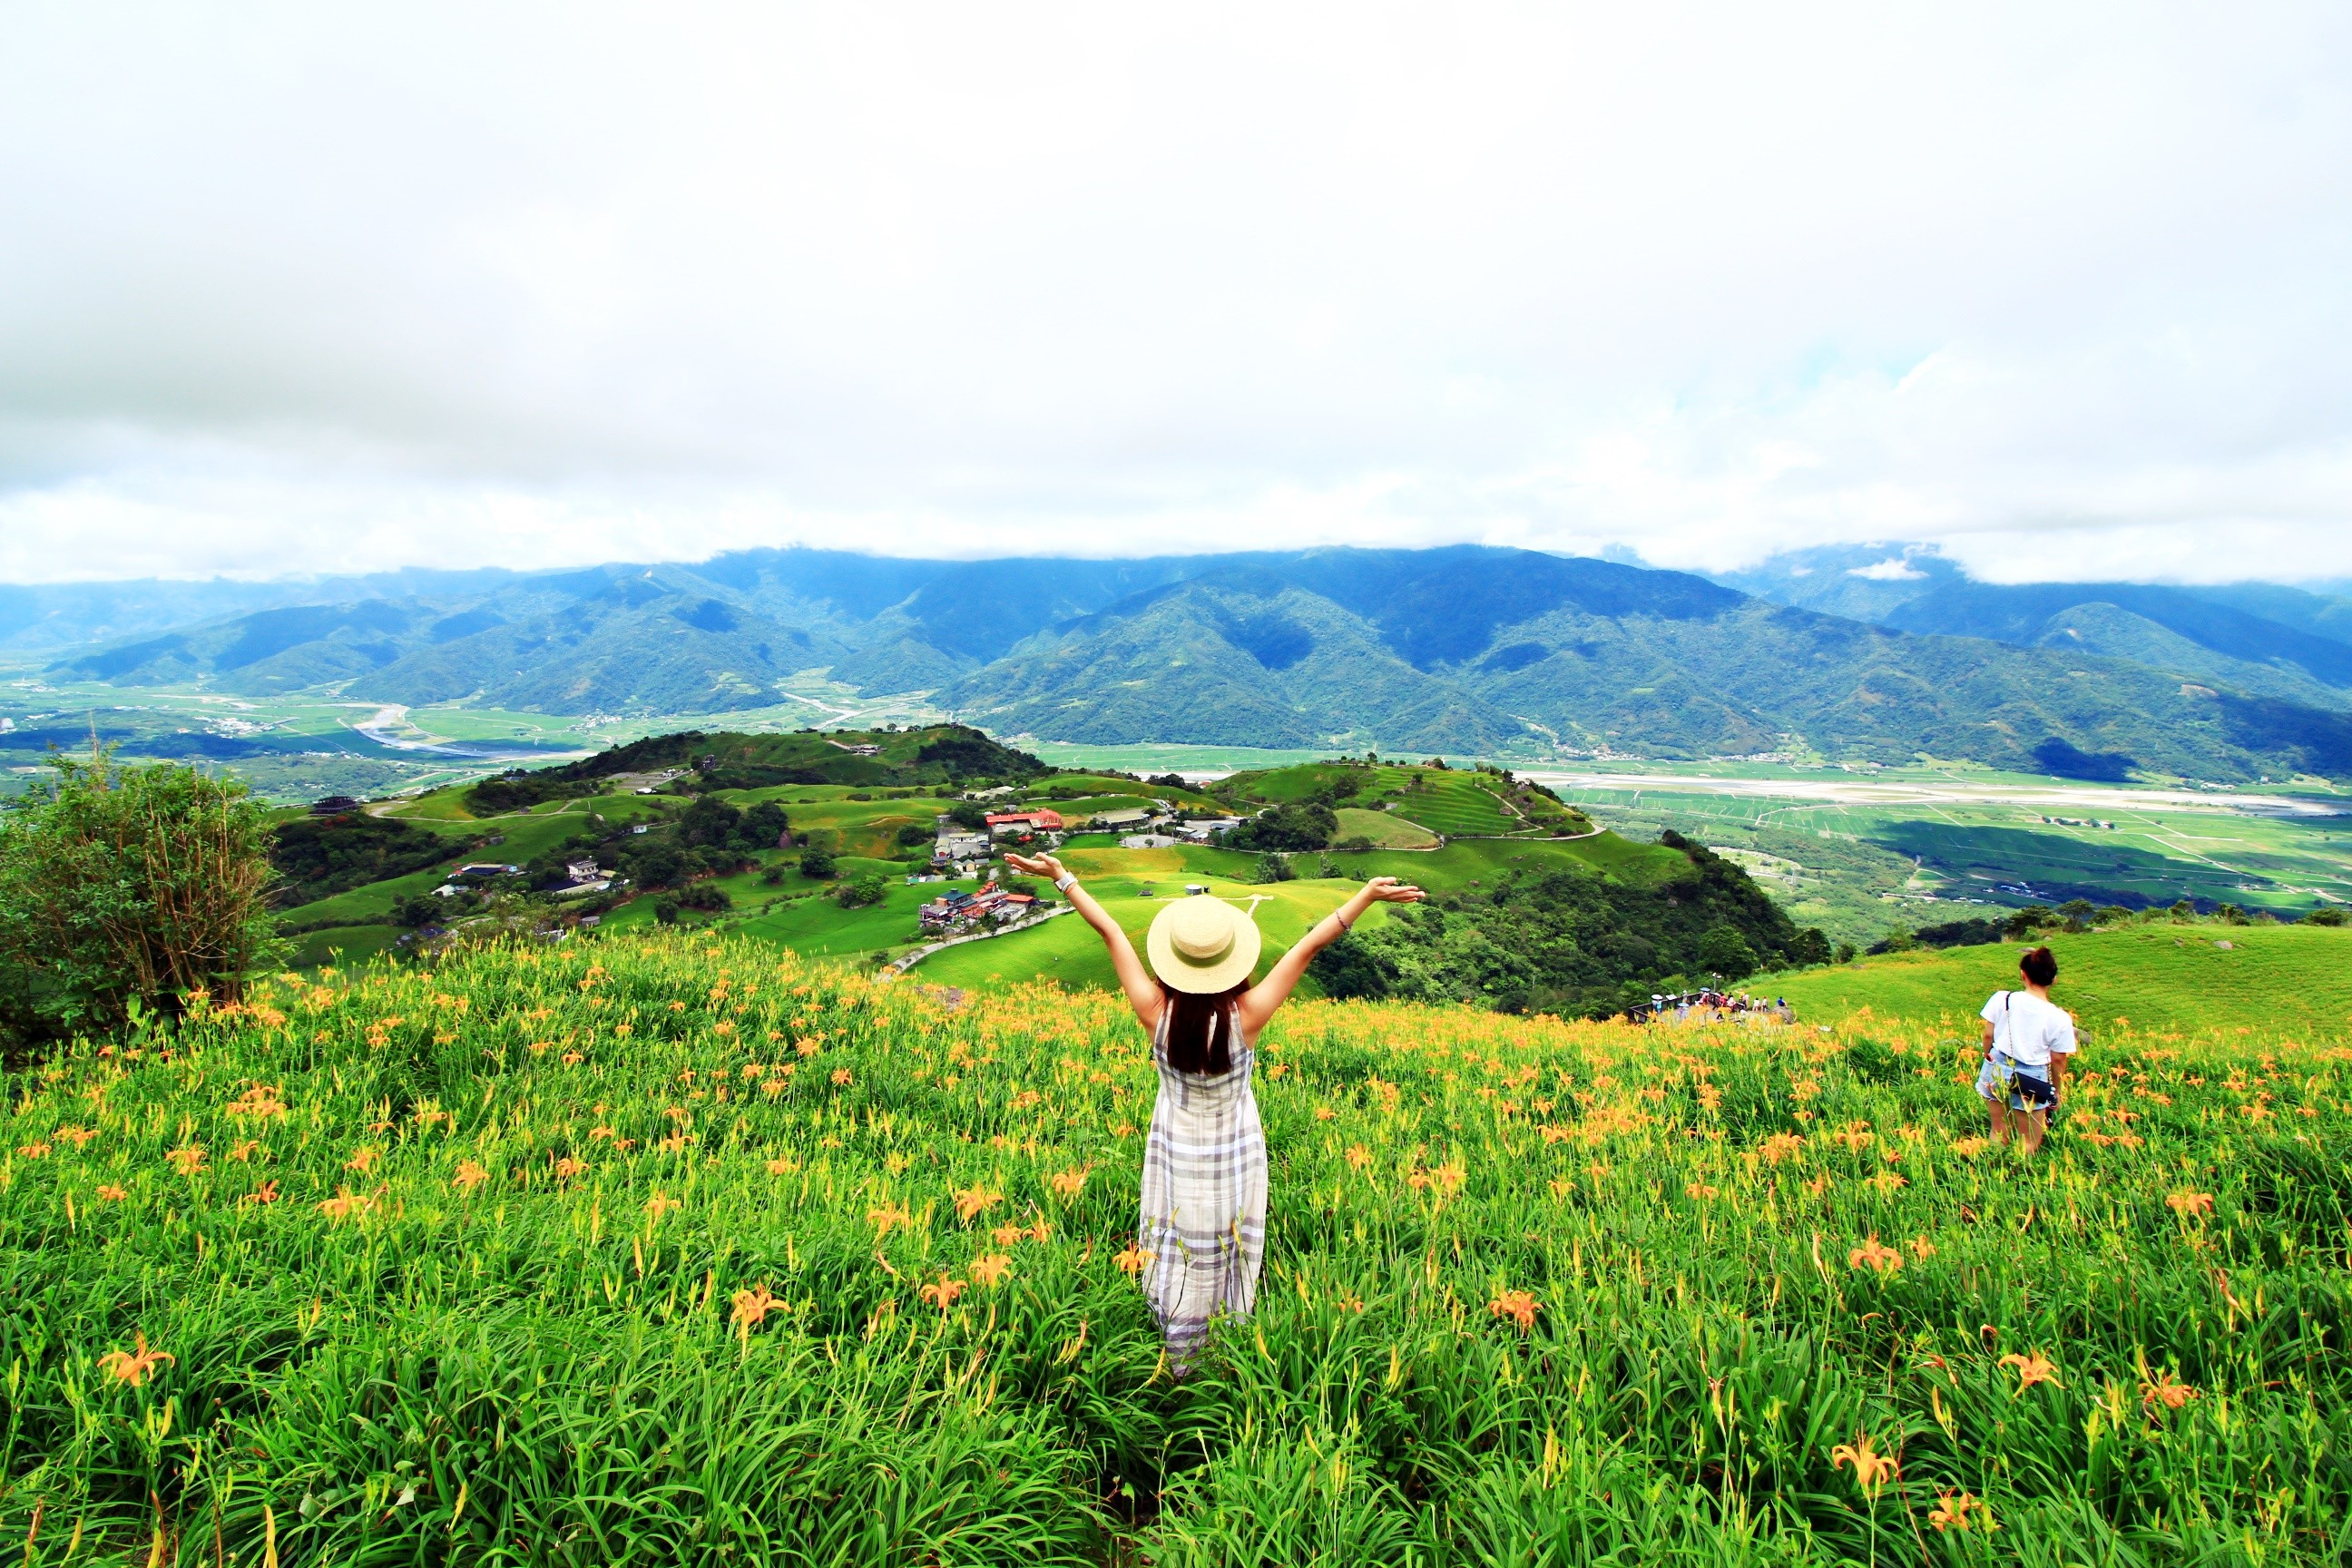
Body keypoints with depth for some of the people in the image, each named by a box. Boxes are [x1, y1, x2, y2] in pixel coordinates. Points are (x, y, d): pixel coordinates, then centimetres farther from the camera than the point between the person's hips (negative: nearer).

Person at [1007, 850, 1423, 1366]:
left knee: (1177, 1252, 19)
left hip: (1175, 1150, 1)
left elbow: (1110, 932, -19)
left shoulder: (1155, 1012, -26)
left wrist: (1062, 878, -13)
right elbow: (1311, 945, -25)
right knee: (1231, 1249, 21)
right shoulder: (1248, 1015, -28)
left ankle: (1178, 1362, 38)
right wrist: (1367, 894, -19)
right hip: (1236, 1153, -1)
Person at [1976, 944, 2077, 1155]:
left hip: (1996, 1073, 2)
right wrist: (2057, 1092, 12)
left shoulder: (2002, 999, -10)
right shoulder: (2060, 1018, -12)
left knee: (1999, 1135, 17)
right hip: (2031, 1082, -2)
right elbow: (2057, 1060, -3)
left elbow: (1988, 1035, -2)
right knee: (2029, 1145, 13)